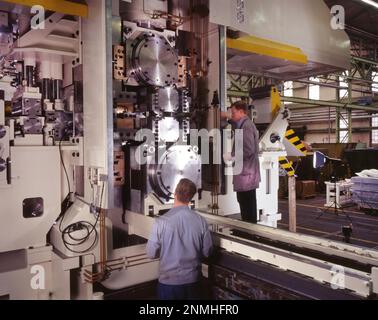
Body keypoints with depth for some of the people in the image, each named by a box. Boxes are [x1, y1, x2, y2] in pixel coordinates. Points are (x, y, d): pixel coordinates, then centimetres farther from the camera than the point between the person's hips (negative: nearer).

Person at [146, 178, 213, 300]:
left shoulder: (161, 222, -19)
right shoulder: (201, 221, -12)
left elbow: (151, 253, -9)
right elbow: (206, 252, -1)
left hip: (169, 281, -2)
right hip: (193, 280, 2)